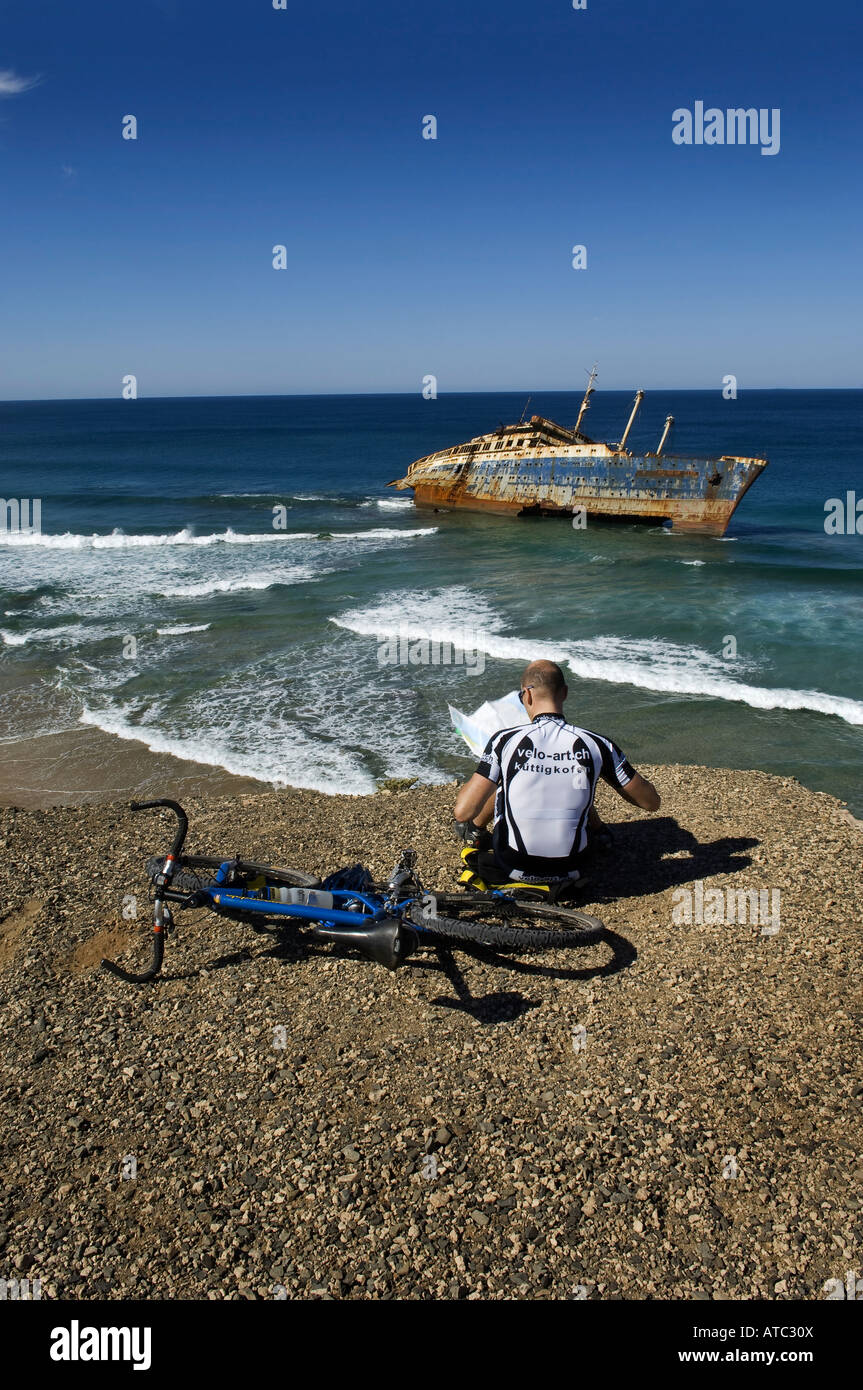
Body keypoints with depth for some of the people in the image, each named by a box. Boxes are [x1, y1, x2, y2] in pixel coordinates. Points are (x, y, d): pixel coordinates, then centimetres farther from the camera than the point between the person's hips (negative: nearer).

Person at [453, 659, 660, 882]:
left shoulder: (505, 741, -16)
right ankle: (597, 832, 47)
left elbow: (463, 812, -18)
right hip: (570, 869, 1)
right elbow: (651, 802, -2)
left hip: (513, 868, -1)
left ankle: (474, 830, 46)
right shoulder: (596, 745, -11)